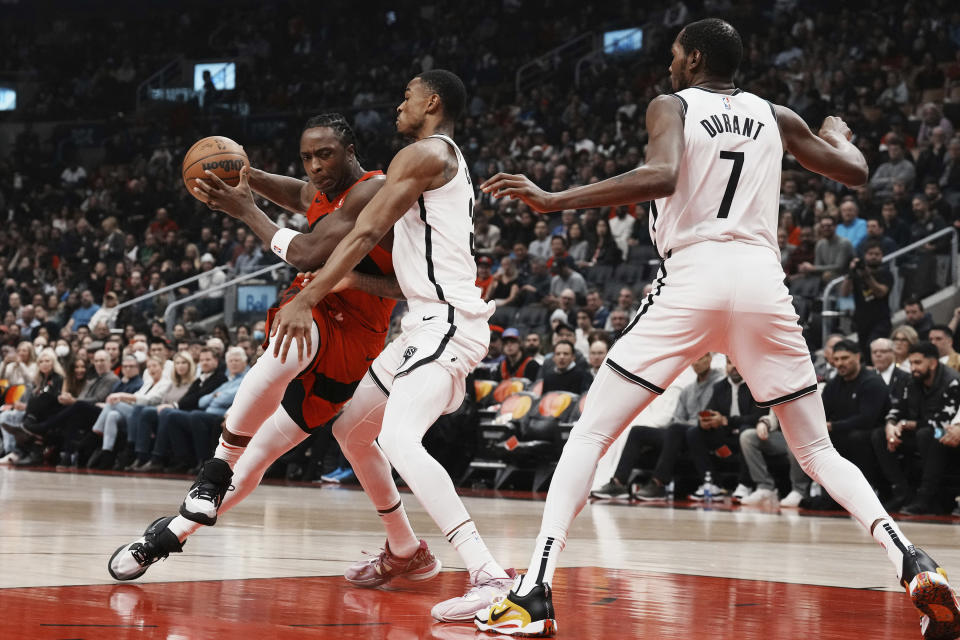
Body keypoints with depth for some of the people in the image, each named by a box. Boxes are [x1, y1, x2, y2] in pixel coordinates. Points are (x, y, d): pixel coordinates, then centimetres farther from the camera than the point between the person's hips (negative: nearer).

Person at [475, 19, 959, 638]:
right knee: (819, 450, 15)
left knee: (589, 434, 3)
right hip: (763, 281, 4)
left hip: (692, 281, -3)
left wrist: (551, 199, -13)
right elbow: (855, 172, 25)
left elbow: (661, 176, -15)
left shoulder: (671, 107, 6)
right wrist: (840, 135, 49)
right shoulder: (775, 116, 18)